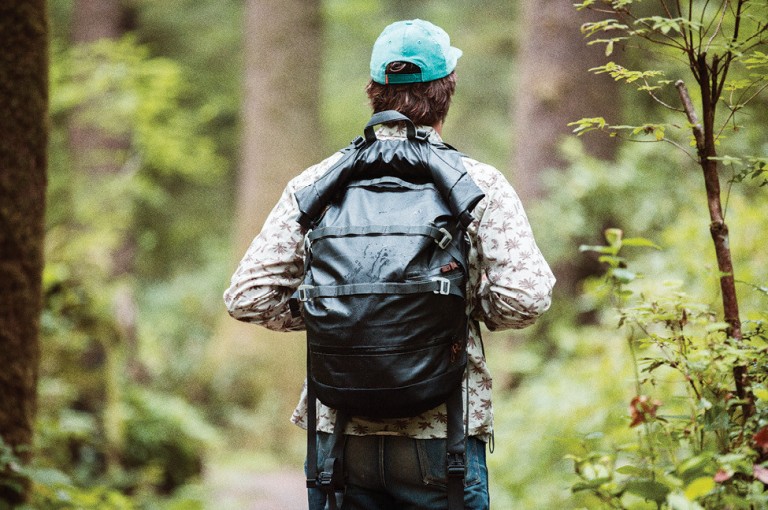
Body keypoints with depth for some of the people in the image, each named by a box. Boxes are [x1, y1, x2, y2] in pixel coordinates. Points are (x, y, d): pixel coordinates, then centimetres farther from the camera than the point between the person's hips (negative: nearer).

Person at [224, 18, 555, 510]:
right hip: (442, 432, -2)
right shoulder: (480, 184, -3)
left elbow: (248, 297, -1)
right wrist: (469, 307, 7)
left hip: (337, 432, 2)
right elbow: (526, 298, -13)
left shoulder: (314, 184, 3)